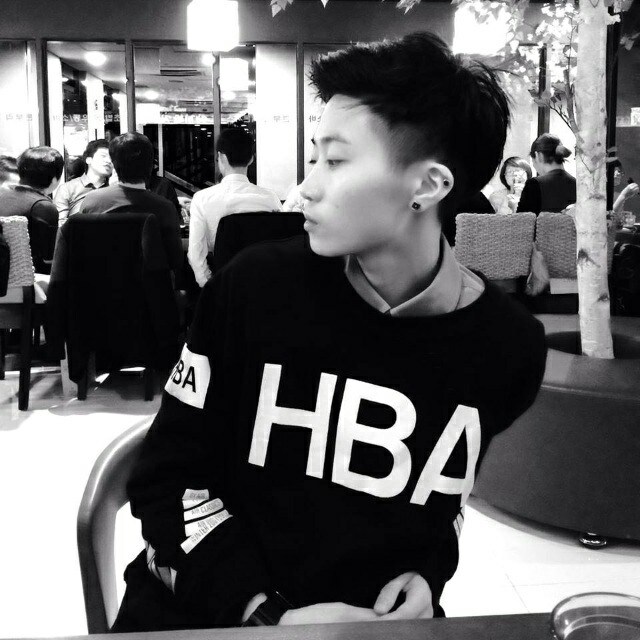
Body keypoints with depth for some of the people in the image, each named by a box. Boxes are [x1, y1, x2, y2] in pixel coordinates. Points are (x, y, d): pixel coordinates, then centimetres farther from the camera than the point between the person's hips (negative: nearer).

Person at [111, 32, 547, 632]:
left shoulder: (508, 344, -6)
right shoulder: (255, 285, -10)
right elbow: (168, 474, -5)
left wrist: (427, 572, -5)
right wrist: (264, 611, -14)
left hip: (377, 618, 2)